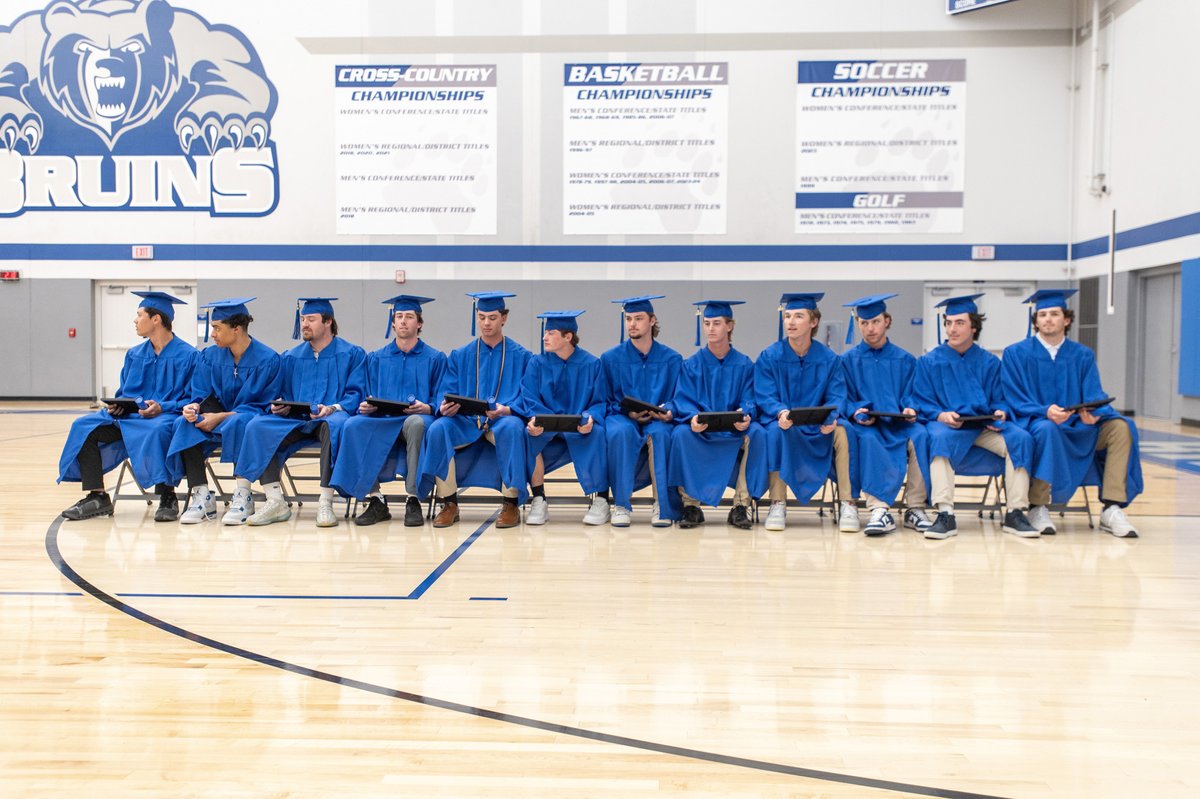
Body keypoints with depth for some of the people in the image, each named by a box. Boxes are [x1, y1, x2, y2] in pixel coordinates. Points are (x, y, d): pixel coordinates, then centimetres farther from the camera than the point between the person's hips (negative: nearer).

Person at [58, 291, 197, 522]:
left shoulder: (187, 356, -4)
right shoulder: (134, 355, 17)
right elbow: (123, 393, 20)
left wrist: (162, 407, -23)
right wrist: (116, 405, -3)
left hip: (165, 417, -7)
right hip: (129, 416, 7)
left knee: (157, 430, -41)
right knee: (83, 427, -14)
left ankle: (168, 498, -26)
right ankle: (97, 497, -11)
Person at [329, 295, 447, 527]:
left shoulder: (435, 358, 11)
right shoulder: (376, 358, 19)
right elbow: (370, 399, 14)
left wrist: (426, 408, -16)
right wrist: (366, 406, -9)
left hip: (416, 418, -3)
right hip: (382, 421, 3)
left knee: (416, 423, -39)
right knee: (354, 425, -30)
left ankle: (413, 501, -32)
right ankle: (376, 501, -27)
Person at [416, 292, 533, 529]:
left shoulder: (521, 356, 7)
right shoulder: (460, 356, 14)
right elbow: (447, 391, 5)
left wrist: (506, 409, -22)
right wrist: (445, 407, -19)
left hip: (503, 421, -2)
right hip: (465, 422, 2)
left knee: (512, 428, -37)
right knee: (437, 429, -28)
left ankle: (511, 503, -25)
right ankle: (449, 503, -17)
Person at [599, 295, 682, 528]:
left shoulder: (671, 359, 6)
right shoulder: (610, 358, 6)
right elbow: (606, 401, 5)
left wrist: (668, 410, -18)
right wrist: (627, 412, -15)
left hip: (657, 422, 0)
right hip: (622, 418, 0)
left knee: (660, 434, -36)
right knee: (621, 432, -36)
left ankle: (663, 507, -27)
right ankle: (622, 505, -27)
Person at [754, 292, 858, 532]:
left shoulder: (828, 359, 2)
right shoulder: (769, 357, -2)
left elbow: (836, 396, -4)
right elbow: (764, 397, -9)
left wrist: (831, 417, -27)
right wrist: (780, 413, -31)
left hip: (818, 428, 2)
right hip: (782, 421, -1)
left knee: (841, 432, -29)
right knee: (777, 430, -35)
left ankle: (848, 505, -20)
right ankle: (777, 505, -28)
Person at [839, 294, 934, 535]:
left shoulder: (904, 360, 16)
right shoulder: (848, 360, 11)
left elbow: (910, 396, 11)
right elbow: (845, 399, 5)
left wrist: (910, 410, -12)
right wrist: (856, 412, -16)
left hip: (899, 423, 2)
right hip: (866, 424, -1)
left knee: (920, 436, -32)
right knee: (868, 440, -37)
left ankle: (915, 508, -25)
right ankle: (880, 510, -40)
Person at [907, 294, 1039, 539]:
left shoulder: (990, 363, 15)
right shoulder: (929, 362, 8)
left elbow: (1000, 400, 12)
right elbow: (921, 402, 2)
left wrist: (1000, 413, -12)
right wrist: (940, 415, -19)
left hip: (984, 426, 3)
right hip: (945, 424, -3)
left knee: (1021, 439, -26)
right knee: (940, 437, -39)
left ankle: (1015, 514, -21)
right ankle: (945, 516, -43)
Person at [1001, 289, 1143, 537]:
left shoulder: (1083, 356, 11)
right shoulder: (1015, 354, 2)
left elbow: (1095, 396, 0)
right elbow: (1014, 400, -7)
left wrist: (1092, 414, -25)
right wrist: (1045, 412, -27)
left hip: (1077, 429, 4)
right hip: (1034, 425, -4)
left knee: (1121, 426, -22)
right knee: (1047, 428, -38)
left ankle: (1111, 509, -23)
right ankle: (1037, 508, -27)